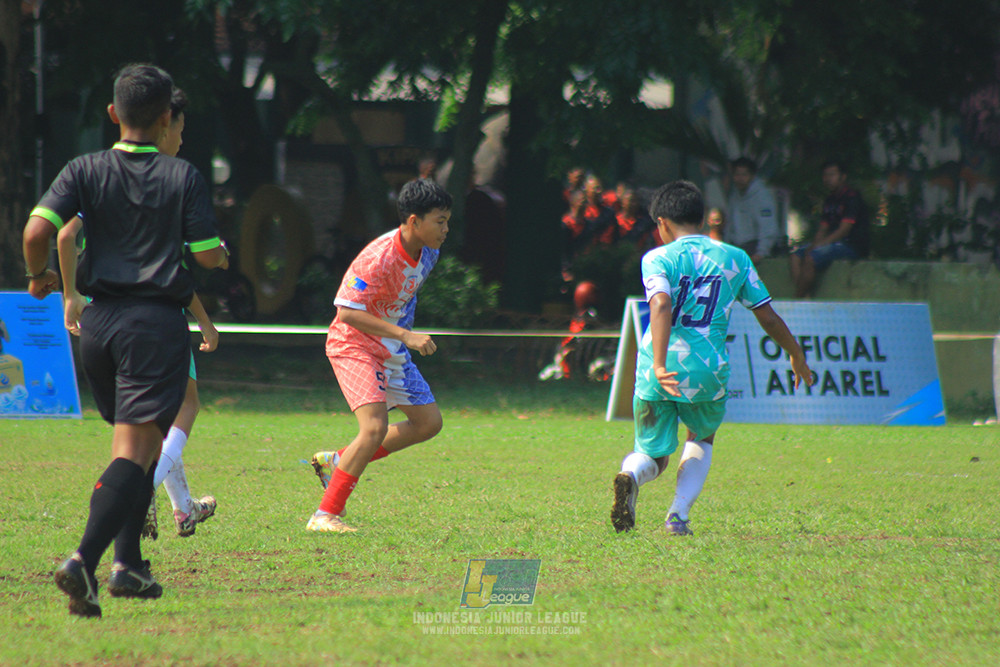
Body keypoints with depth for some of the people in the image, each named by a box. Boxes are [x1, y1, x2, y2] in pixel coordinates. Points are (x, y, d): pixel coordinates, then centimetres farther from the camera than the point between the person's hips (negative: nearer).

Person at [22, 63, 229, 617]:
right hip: (158, 322, -4)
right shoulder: (183, 177, -3)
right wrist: (223, 255, 20)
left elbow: (37, 229, -10)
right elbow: (208, 255, -4)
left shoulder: (86, 171, 2)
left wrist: (37, 276, 10)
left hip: (98, 321, 4)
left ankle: (127, 564, 16)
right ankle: (85, 560, -27)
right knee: (134, 450, -9)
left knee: (137, 444, 21)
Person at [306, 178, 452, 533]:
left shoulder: (428, 252, -2)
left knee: (429, 422, 10)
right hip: (354, 346, -9)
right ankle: (325, 515, -17)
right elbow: (347, 312, -29)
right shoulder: (378, 259, -28)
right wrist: (405, 336, -32)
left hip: (392, 351, 9)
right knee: (375, 427, -23)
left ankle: (336, 462, 18)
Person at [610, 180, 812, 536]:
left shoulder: (658, 258, 1)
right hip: (707, 372, 1)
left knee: (652, 455, 15)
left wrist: (659, 366, -28)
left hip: (657, 374, -1)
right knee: (701, 439, 29)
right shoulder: (735, 258, 10)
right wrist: (797, 357, 29)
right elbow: (768, 318, 13)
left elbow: (662, 305, -18)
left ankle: (630, 476, -21)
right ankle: (679, 515, 9)